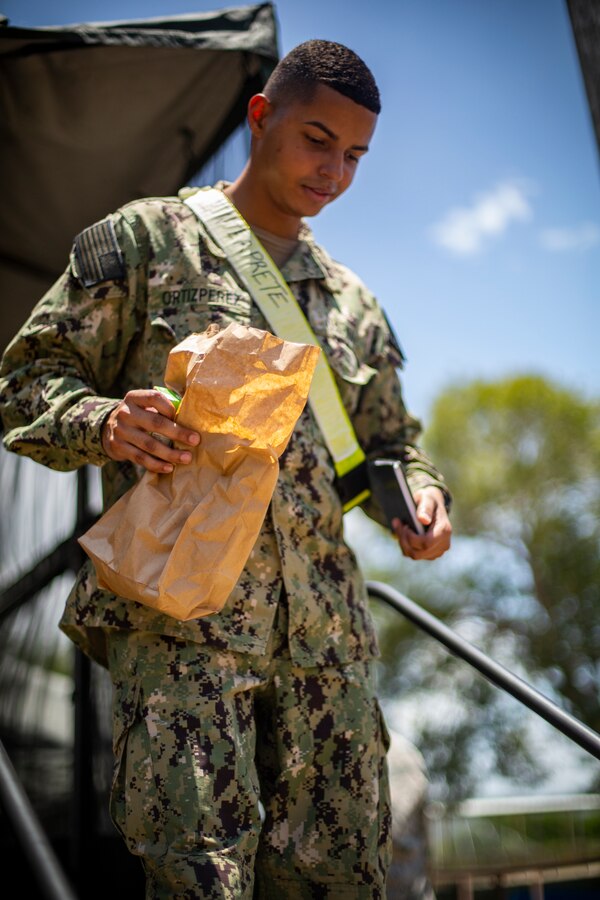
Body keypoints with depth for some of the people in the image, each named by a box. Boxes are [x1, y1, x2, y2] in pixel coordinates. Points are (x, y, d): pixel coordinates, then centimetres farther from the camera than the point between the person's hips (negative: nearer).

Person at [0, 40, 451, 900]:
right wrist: (103, 424, -17)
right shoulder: (147, 236, 9)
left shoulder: (352, 302, 23)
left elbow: (390, 441, 27)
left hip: (325, 623, 5)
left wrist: (421, 492, 3)